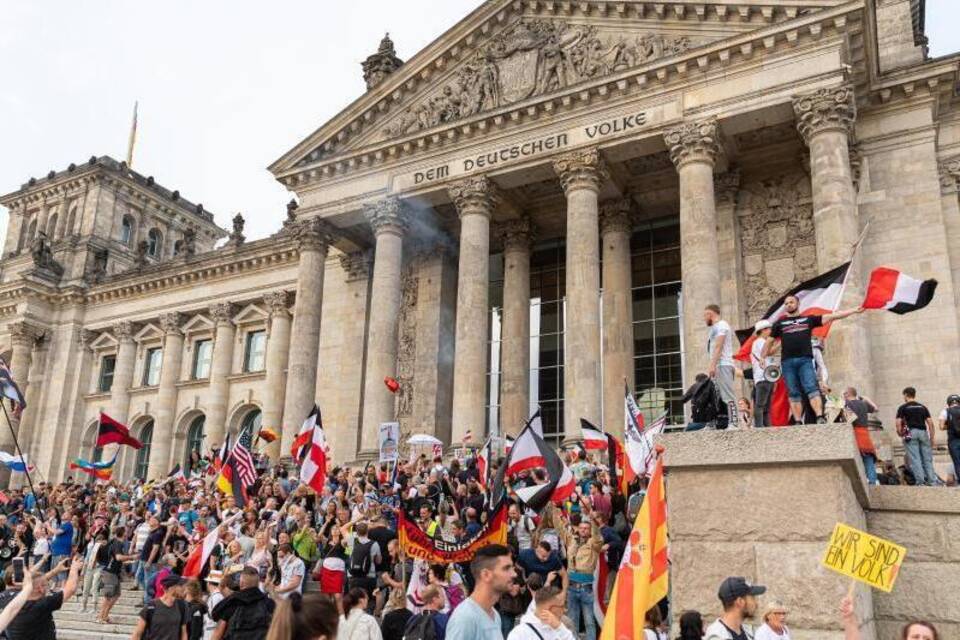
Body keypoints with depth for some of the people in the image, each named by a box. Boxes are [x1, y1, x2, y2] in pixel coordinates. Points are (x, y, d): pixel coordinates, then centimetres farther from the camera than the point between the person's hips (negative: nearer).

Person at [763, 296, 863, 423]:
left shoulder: (808, 319, 17)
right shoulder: (780, 323, 19)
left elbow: (831, 316, 13)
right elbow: (769, 341, 18)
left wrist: (854, 311, 9)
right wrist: (762, 358, 8)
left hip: (805, 360, -1)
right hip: (787, 362, 1)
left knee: (812, 388, -13)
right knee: (793, 393, 0)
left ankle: (820, 418, -21)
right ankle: (798, 422, 0)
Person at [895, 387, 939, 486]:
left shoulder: (902, 407, 5)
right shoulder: (923, 407, 16)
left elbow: (898, 423, -6)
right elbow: (930, 423, 9)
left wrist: (900, 434, 8)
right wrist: (932, 437, 12)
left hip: (911, 433, -4)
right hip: (923, 432, 4)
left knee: (915, 459, -5)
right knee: (927, 459, 6)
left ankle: (920, 481, -11)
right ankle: (932, 481, 3)